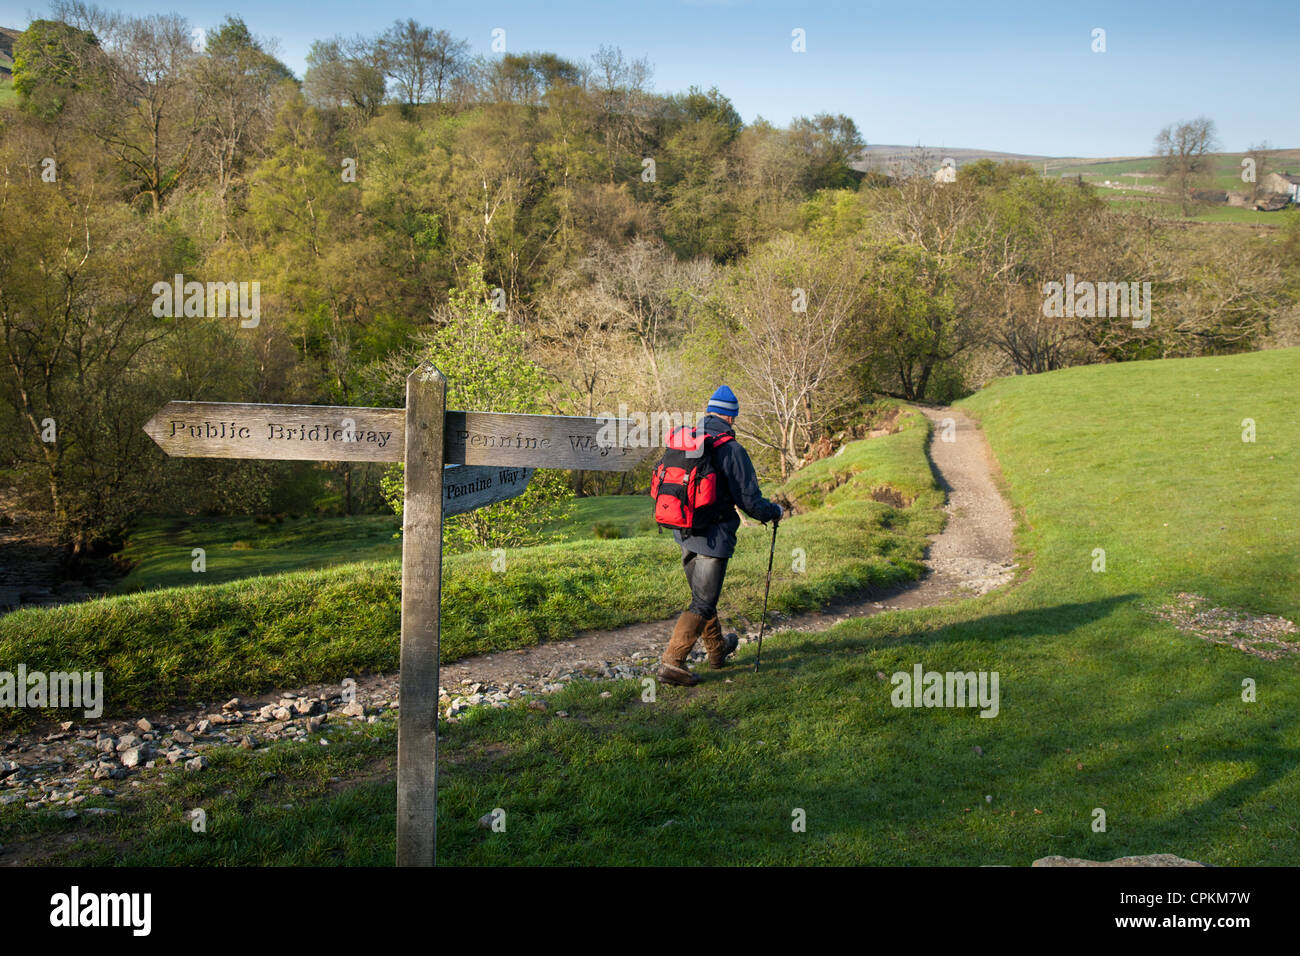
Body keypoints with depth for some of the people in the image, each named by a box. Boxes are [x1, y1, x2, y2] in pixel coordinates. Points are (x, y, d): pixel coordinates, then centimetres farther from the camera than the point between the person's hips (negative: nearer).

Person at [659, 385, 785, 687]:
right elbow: (750, 501, -15)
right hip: (714, 537, -7)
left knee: (702, 594, 22)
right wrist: (775, 512, 5)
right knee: (703, 603, 0)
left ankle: (717, 649, 40)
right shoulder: (732, 451, -16)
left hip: (684, 534, 7)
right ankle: (672, 662, -5)